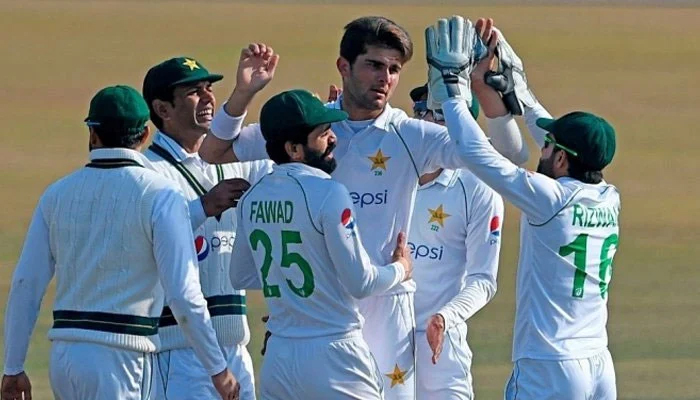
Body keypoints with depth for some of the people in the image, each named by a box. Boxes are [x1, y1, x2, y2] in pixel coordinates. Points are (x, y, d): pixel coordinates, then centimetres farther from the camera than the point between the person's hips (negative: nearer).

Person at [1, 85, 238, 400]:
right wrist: (217, 368, -5)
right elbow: (183, 294, -13)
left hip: (64, 354, 5)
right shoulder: (159, 195, -7)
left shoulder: (58, 194, 8)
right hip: (121, 358, -5)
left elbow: (26, 284, 7)